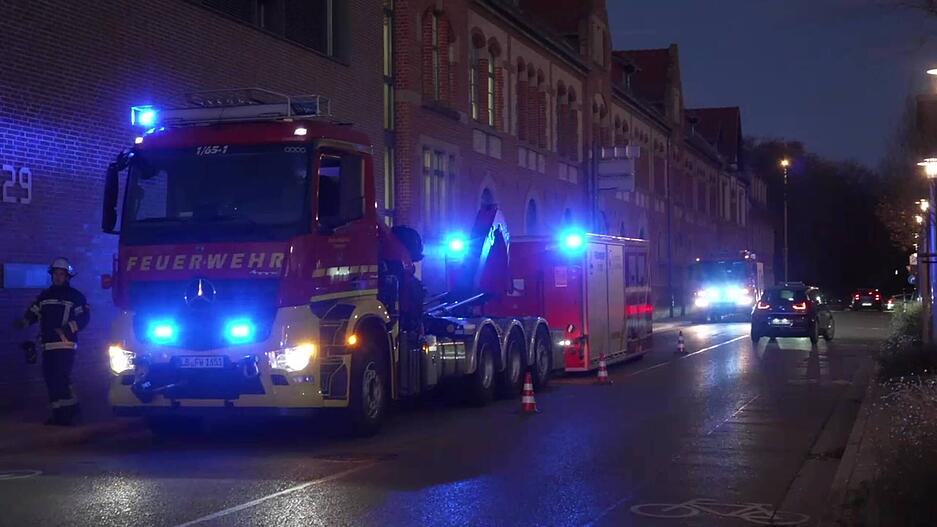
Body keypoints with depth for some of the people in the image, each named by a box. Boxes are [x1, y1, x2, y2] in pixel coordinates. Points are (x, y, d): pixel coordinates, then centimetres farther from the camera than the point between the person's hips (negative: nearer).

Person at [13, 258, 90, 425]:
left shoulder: (75, 296, 2)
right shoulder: (44, 296, 20)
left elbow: (84, 317, -6)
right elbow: (33, 313, 18)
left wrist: (68, 328, -19)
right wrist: (24, 322, -3)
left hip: (65, 344, -6)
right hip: (48, 345, 6)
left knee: (61, 379, -15)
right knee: (50, 379, 6)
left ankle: (66, 413, -11)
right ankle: (58, 414, 14)